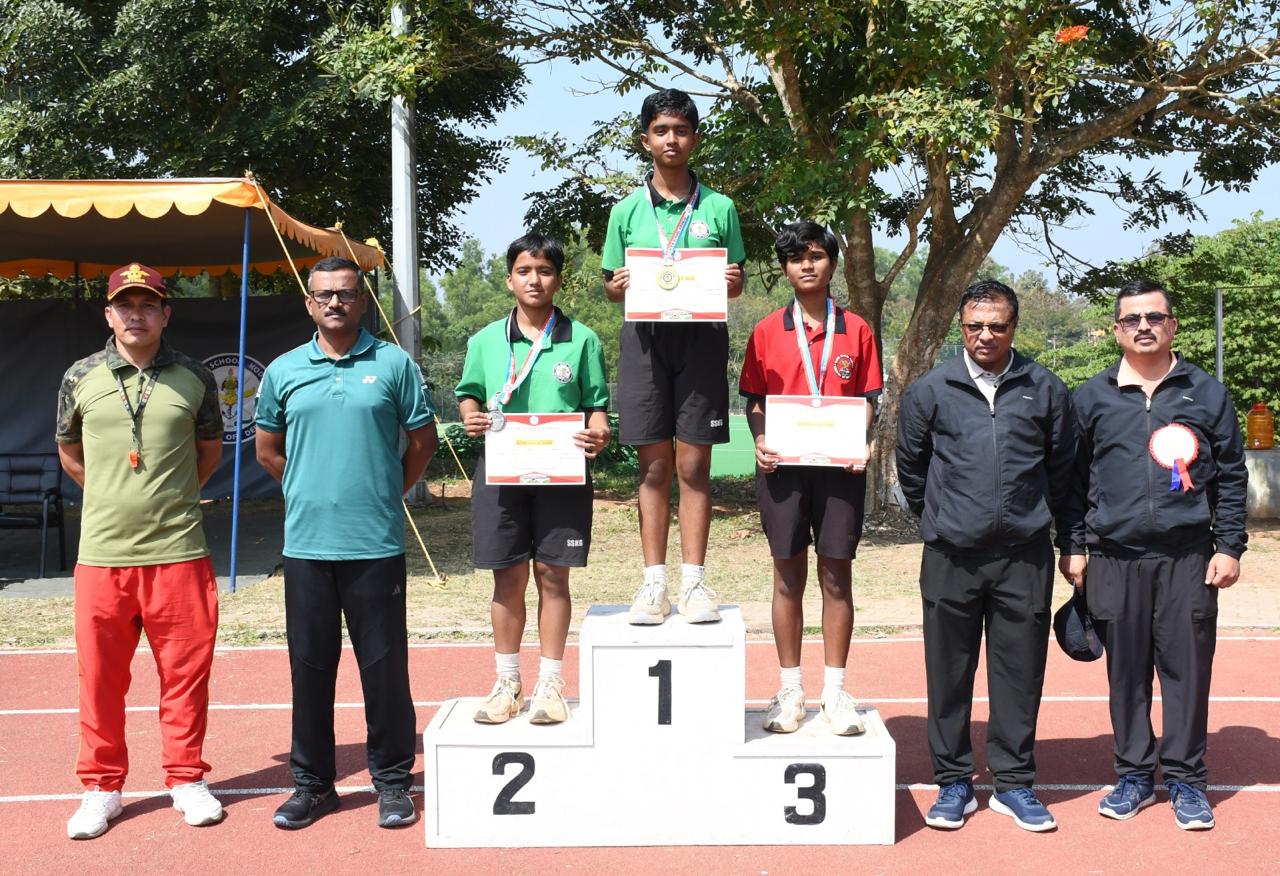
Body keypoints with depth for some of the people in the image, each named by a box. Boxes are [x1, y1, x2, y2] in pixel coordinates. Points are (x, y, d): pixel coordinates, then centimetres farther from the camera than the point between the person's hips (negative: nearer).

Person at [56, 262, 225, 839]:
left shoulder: (193, 378, 3)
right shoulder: (80, 378, 4)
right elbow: (69, 453, 18)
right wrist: (115, 495, 13)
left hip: (178, 550, 0)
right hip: (102, 553, 1)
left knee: (185, 672, 6)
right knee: (100, 677, 8)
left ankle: (186, 779, 21)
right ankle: (101, 787, 22)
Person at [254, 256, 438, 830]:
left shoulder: (393, 364, 1)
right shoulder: (283, 372, 8)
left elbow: (422, 440, 7)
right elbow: (268, 450, 18)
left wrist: (386, 493, 7)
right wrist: (312, 490, 12)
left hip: (376, 543, -2)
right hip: (305, 542, 2)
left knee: (384, 665, 4)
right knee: (309, 665, 9)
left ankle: (393, 781, 17)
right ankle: (312, 782, 22)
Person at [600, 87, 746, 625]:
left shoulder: (719, 209, 8)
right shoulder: (627, 211, 9)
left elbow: (736, 282, 13)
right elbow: (610, 285, 12)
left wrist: (732, 283, -10)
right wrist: (617, 286, -10)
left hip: (702, 336, 0)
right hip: (645, 336, 1)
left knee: (693, 463, 0)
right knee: (654, 465, 3)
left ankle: (694, 582, 7)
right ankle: (654, 583, 9)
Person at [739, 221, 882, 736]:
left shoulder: (856, 330, 6)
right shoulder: (767, 331, 6)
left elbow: (866, 399, 8)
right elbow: (753, 398, 9)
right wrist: (760, 440, -9)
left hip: (840, 466, 0)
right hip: (783, 466, 0)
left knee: (837, 577, 4)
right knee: (788, 577, 6)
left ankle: (835, 691, 13)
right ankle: (790, 691, 15)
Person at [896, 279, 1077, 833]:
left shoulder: (1046, 391, 5)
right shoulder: (930, 391, 3)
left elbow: (1062, 469, 15)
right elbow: (910, 466, 15)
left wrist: (1051, 530, 19)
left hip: (1025, 558, 1)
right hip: (951, 558, 0)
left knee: (1020, 673, 7)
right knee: (949, 674, 6)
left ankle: (1014, 782, 20)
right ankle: (953, 782, 19)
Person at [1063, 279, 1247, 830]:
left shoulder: (1206, 393, 7)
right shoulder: (1091, 398, 7)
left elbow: (1230, 476, 8)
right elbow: (1075, 479, 10)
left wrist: (1229, 547, 2)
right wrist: (1075, 546, 6)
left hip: (1188, 557, 0)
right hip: (1115, 559, 1)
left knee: (1187, 666, 3)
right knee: (1126, 671, 7)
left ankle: (1186, 779, 16)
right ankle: (1134, 775, 20)